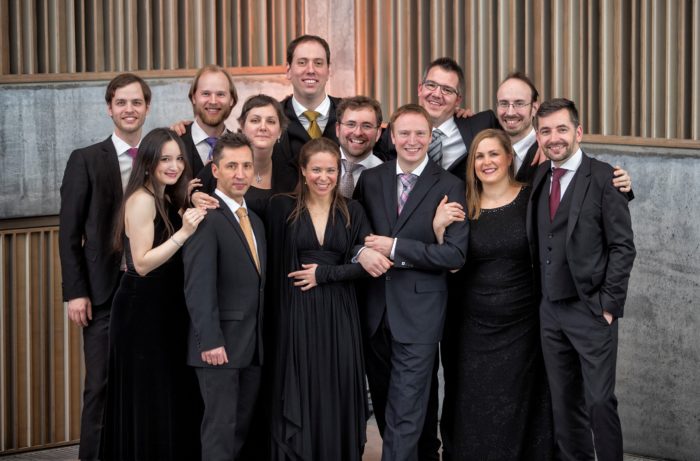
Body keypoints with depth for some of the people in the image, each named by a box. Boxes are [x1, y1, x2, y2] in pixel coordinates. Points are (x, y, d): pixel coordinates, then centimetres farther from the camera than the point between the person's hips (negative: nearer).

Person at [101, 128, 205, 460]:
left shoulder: (166, 200, 13)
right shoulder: (142, 199, -15)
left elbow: (171, 257, 11)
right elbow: (142, 263, -20)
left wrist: (192, 210, 3)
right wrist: (183, 233, -27)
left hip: (164, 310, 9)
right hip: (142, 311, -9)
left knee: (170, 394, 13)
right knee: (148, 399, -2)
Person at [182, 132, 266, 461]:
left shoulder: (255, 221, 17)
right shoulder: (206, 218, -11)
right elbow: (198, 286, -18)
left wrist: (262, 337, 10)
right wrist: (210, 341, -23)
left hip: (253, 346, 8)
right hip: (220, 344, -8)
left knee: (242, 427, 10)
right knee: (220, 427, -5)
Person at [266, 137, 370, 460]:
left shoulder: (352, 212, 7)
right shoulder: (282, 207, 2)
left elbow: (364, 263, -2)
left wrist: (324, 273, -7)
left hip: (339, 314, 2)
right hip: (296, 312, -2)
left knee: (338, 392, 2)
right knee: (298, 394, 0)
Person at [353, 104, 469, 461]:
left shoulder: (449, 186, -5)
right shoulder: (371, 179, 7)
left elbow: (455, 254, -12)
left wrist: (396, 248, -16)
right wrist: (362, 251, -12)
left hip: (419, 313, -5)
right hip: (376, 309, 5)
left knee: (406, 412, -6)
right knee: (384, 404, 16)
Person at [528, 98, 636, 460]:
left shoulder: (602, 177, -7)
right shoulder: (539, 177, 10)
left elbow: (623, 246, -9)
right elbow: (539, 244, 12)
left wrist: (609, 303, -13)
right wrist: (540, 294, 3)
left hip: (591, 309, -6)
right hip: (550, 309, 6)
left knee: (599, 400, -5)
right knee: (564, 401, 11)